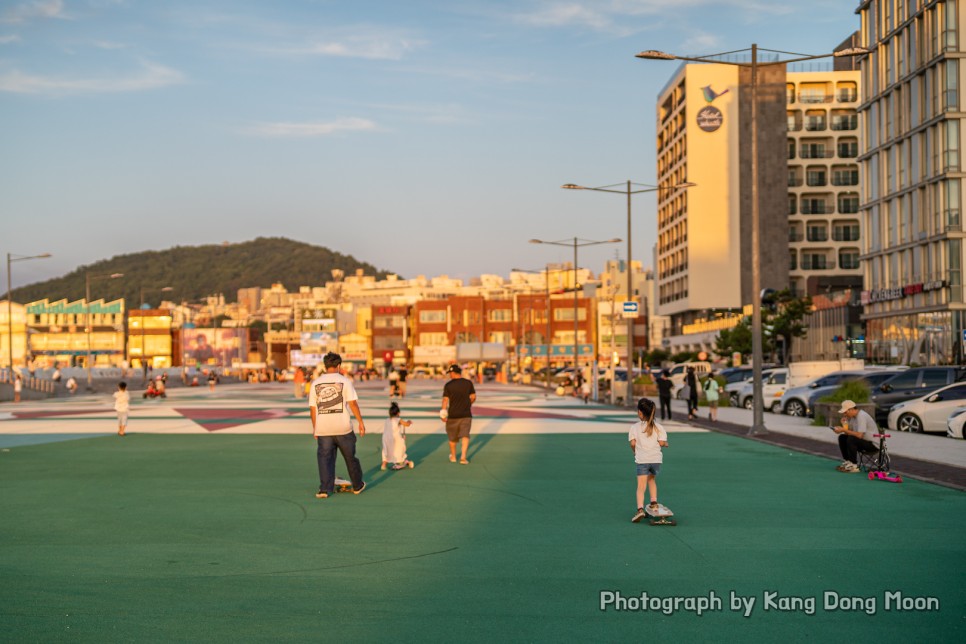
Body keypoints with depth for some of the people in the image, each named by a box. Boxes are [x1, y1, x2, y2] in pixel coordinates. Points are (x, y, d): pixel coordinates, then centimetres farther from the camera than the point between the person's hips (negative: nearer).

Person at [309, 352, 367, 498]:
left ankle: (325, 489, -1)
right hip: (343, 427, -1)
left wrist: (314, 428, 13)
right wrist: (360, 422, -3)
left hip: (323, 429, 1)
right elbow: (352, 403, -9)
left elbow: (312, 408, 5)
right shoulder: (344, 381, -3)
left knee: (325, 458, 6)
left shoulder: (315, 383, 4)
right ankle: (357, 486, 25)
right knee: (350, 457, 13)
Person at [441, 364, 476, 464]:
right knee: (465, 435, -1)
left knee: (452, 437, 16)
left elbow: (445, 399, -12)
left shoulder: (448, 385, -7)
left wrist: (443, 413, -11)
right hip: (466, 414, 1)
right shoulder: (468, 383, 0)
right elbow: (473, 397, 4)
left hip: (453, 415, -1)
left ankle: (453, 456, 30)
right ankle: (463, 457, -15)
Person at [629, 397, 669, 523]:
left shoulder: (634, 427, 0)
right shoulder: (658, 427, 4)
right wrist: (665, 444, 18)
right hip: (656, 459, 3)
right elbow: (661, 442, -5)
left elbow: (632, 443, -8)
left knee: (641, 486, -8)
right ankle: (654, 502, 21)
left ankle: (640, 509, -23)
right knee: (651, 479, 29)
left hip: (641, 460, -3)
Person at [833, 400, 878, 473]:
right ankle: (848, 461, 5)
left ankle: (854, 466, -21)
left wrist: (844, 430, -25)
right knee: (842, 437, 6)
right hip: (863, 440, 10)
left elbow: (859, 435, -31)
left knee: (851, 439, -30)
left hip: (872, 444, -10)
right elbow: (849, 432, 9)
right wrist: (844, 423, -8)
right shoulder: (852, 416, 5)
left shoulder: (861, 416, -23)